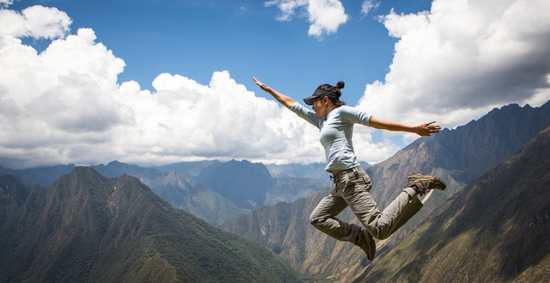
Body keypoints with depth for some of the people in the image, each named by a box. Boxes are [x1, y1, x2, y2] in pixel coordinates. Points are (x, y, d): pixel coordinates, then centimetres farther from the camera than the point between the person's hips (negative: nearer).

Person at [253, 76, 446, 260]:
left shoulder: (341, 111, 1)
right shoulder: (321, 120, 24)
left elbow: (378, 122, -3)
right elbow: (291, 104, 31)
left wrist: (414, 129, -8)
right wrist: (268, 89, 36)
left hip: (351, 178, -9)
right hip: (339, 183, 9)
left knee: (380, 229, -17)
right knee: (317, 219, 16)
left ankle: (416, 189, -4)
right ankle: (360, 235, 12)